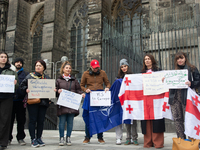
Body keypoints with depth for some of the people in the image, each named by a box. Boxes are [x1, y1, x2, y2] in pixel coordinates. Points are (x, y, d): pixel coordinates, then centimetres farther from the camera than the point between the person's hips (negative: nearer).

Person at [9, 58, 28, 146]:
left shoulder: (25, 75, 11)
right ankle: (8, 138, 14)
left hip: (20, 100, -1)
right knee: (10, 119, 4)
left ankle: (20, 138, 12)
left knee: (21, 120, 3)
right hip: (10, 99, 1)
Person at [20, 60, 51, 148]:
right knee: (33, 120, -2)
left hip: (43, 101, 2)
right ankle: (33, 139, 6)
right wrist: (26, 89, -12)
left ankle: (39, 138, 18)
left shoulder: (47, 77, 13)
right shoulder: (30, 76, 7)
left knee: (41, 120, 6)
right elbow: (22, 85, 7)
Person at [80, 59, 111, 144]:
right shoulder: (85, 74, 7)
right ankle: (87, 137, 16)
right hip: (90, 96, 0)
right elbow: (82, 85, 13)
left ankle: (100, 138, 17)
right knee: (88, 116, 1)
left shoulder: (102, 73, 8)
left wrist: (107, 88, -6)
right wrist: (85, 90, -7)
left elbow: (108, 83, 15)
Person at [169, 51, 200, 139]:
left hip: (186, 97, -4)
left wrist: (191, 84, -15)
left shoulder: (192, 69, 8)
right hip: (175, 97, 4)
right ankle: (181, 139, 10)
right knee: (177, 119, 3)